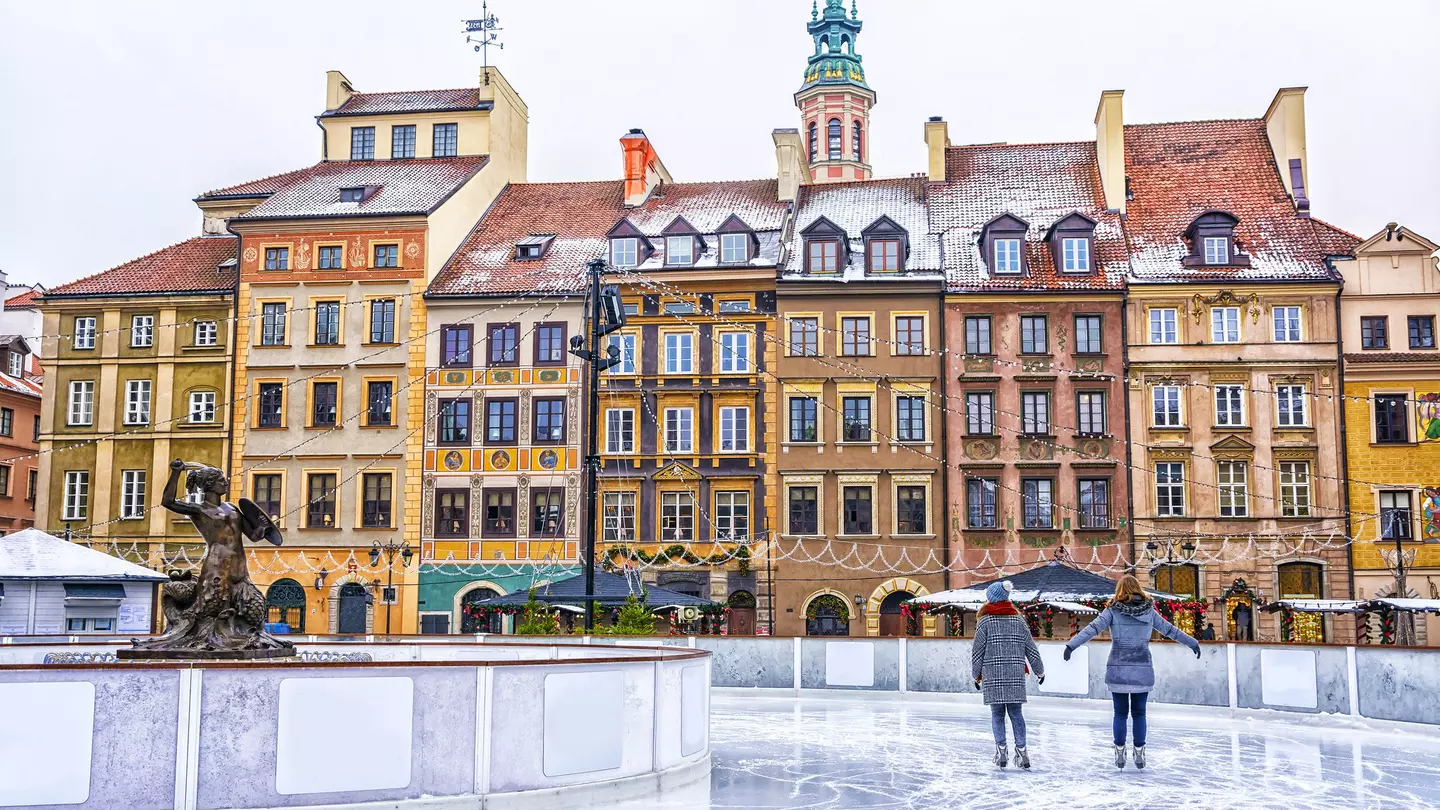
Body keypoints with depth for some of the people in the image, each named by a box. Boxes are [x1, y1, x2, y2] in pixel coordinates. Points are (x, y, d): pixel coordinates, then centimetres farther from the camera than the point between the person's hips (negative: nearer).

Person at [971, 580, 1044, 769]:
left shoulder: (985, 621, -2)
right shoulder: (1018, 620, 7)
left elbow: (977, 650, -1)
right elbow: (1031, 648, 11)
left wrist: (976, 674, 10)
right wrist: (1040, 671, 22)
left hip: (993, 675, -2)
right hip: (1016, 674, 2)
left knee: (997, 713, 5)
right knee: (1016, 712, 7)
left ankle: (1001, 750, 1)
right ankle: (1021, 750, 1)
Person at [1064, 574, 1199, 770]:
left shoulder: (1113, 611, -3)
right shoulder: (1149, 611, 4)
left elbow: (1092, 629, -14)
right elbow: (1170, 630, 15)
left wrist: (1071, 645, -18)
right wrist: (1193, 643, 28)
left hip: (1118, 670, -1)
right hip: (1142, 670, 1)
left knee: (1120, 713, 8)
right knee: (1139, 713, 10)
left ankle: (1120, 754, 11)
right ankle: (1139, 754, 12)